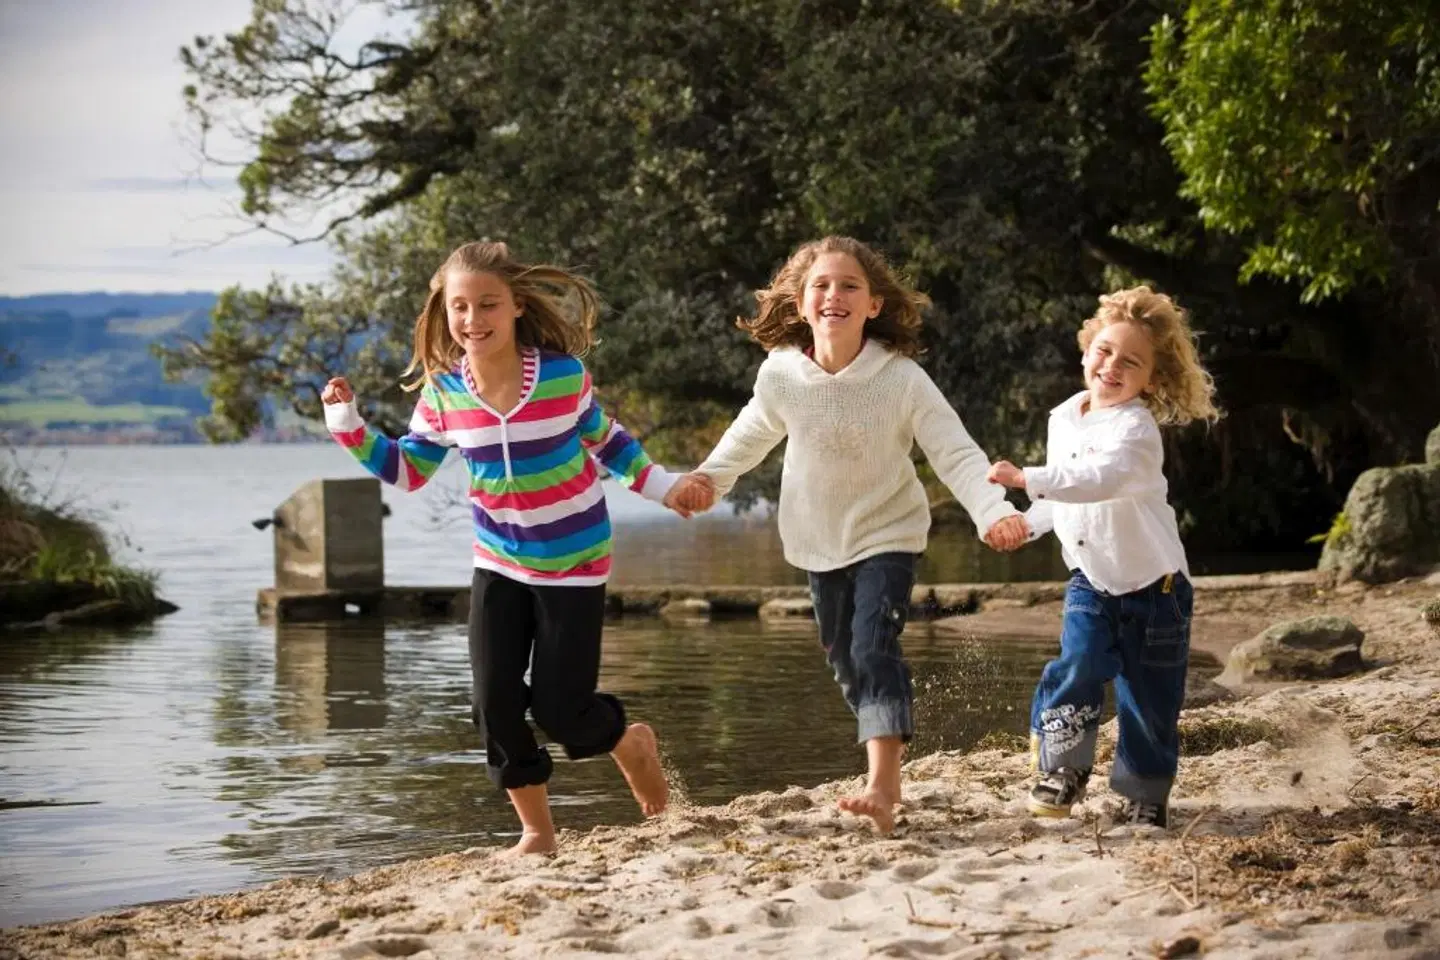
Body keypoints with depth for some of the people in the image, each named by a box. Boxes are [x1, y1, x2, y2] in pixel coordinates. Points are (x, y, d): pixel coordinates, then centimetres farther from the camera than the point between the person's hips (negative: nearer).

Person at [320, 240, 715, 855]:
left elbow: (605, 440, 2)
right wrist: (347, 423, -9)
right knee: (495, 705, -4)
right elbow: (407, 470, 3)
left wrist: (663, 487, -2)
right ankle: (536, 831, 15)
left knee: (559, 712, -3)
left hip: (574, 563, -3)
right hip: (499, 565, 3)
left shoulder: (564, 375, -17)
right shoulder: (443, 393, -10)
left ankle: (632, 744, 33)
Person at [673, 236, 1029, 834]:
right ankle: (888, 773, 32)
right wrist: (710, 477, -4)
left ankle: (881, 788, -25)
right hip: (820, 541, 4)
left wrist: (994, 511, -37)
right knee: (844, 661, 12)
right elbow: (752, 434, 10)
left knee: (874, 649, -21)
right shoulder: (781, 375, -12)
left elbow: (957, 455, -21)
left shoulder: (903, 380, -21)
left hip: (887, 533, -4)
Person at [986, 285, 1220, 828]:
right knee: (1076, 667, -18)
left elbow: (1100, 479, -43)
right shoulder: (1063, 419, 2)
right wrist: (1025, 522, 6)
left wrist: (1026, 478, -50)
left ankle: (1146, 794, 22)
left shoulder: (1135, 428, -22)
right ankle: (1064, 768, -2)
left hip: (1152, 585, -5)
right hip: (1090, 581, 5)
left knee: (1148, 699, 3)